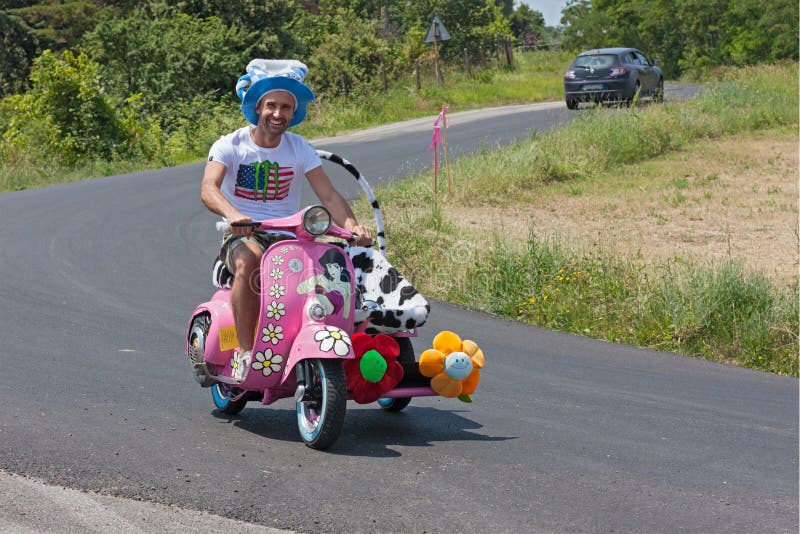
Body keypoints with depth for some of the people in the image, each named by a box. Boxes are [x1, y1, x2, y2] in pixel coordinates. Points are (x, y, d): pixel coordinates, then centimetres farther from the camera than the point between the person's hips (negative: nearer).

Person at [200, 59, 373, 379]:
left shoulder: (300, 149, 7)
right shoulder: (230, 145, -2)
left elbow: (329, 197, -1)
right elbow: (208, 189, -19)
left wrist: (352, 226, -22)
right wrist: (232, 214, -42)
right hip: (242, 234, -3)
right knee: (250, 262, -38)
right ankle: (244, 351, -29)